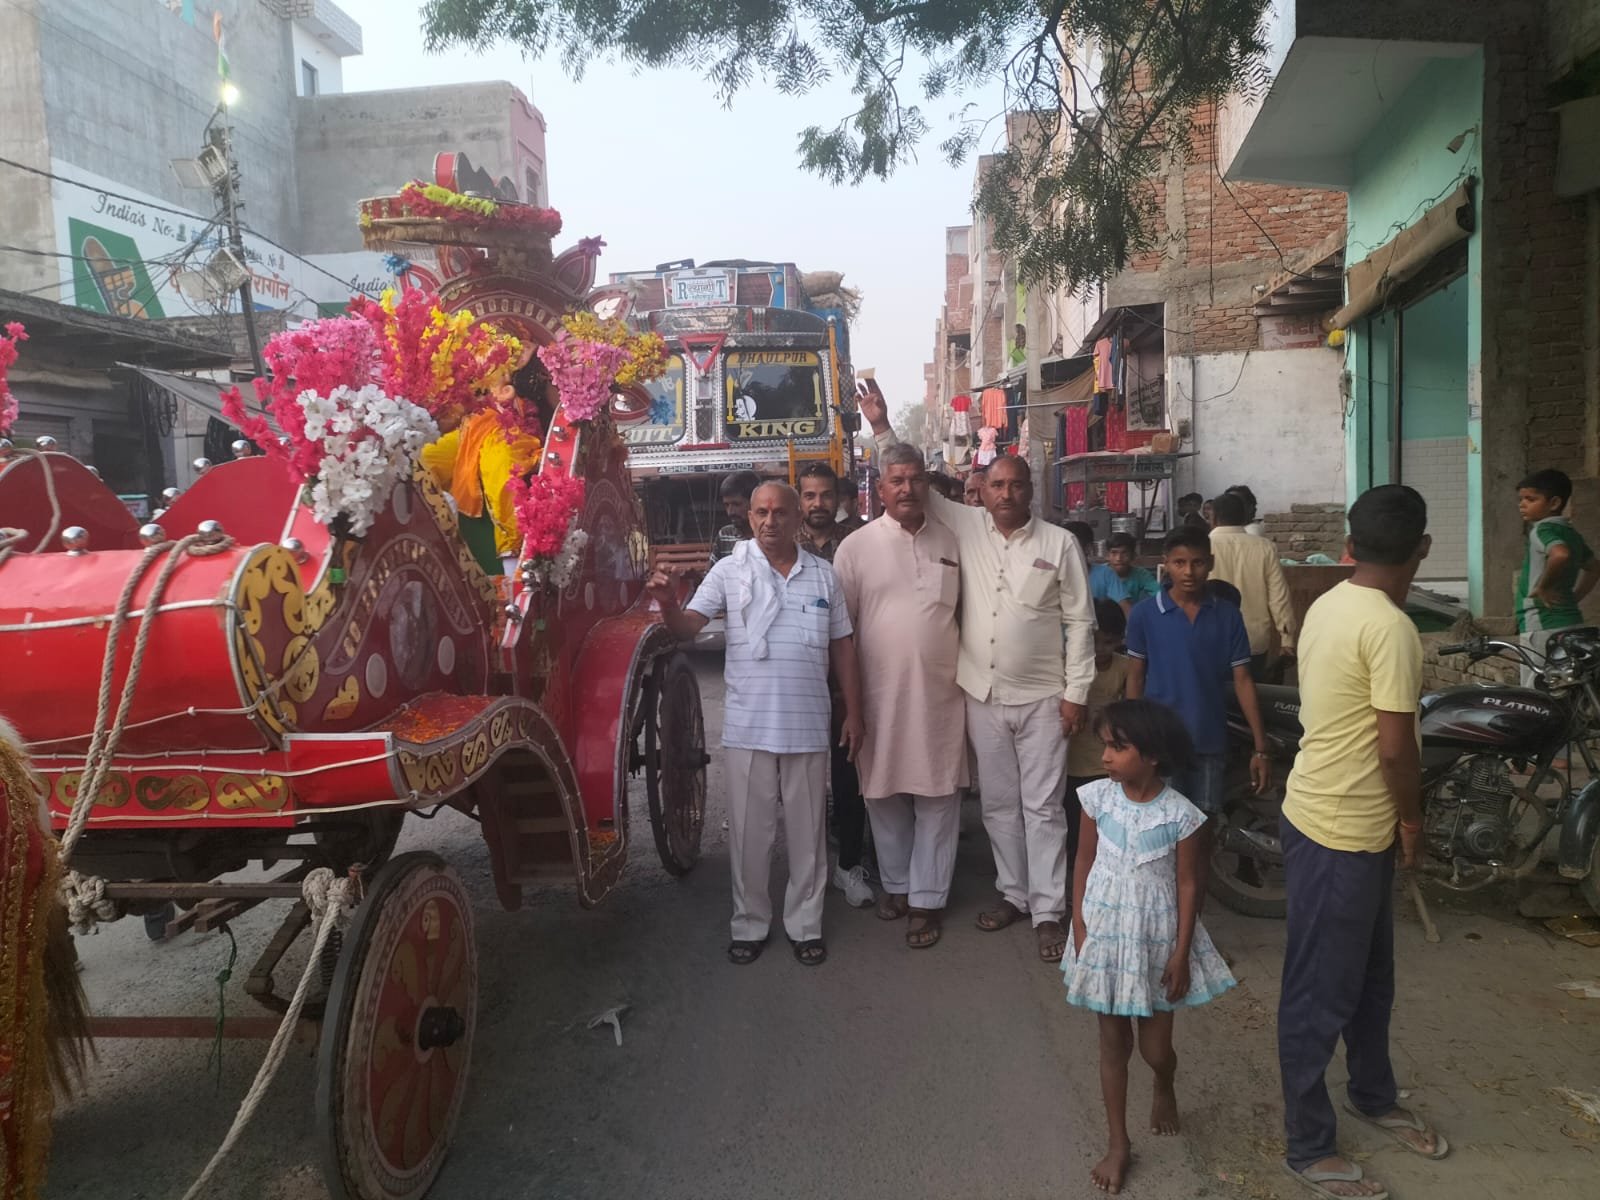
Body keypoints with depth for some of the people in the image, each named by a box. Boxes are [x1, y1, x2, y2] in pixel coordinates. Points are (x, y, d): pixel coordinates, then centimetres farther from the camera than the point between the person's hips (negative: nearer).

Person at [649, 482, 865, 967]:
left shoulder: (823, 575, 5)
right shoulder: (729, 571, -2)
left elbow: (842, 647, 10)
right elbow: (689, 626, -9)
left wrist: (853, 713, 8)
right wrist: (668, 605, -32)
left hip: (808, 725, 2)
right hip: (748, 726, -1)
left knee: (806, 830, 12)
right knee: (749, 831, 9)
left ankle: (805, 924, 27)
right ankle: (750, 924, 26)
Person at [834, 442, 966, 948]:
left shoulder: (950, 543, 8)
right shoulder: (856, 547, -1)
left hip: (941, 693, 2)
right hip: (881, 693, -1)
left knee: (937, 798, 4)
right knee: (885, 795, 10)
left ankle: (927, 900, 16)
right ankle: (896, 885, 28)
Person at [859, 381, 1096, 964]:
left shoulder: (1060, 543, -3)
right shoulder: (966, 528, 3)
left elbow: (1079, 621, -2)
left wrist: (1076, 691, -6)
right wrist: (882, 428, -1)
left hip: (1041, 698, -3)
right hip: (983, 696, 3)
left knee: (1042, 806, 2)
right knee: (998, 804, 13)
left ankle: (1048, 910, 11)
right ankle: (1013, 893, 28)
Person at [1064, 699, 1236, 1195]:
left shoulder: (1180, 815, -16)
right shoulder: (1096, 798, -10)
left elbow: (1189, 884, -8)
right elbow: (1083, 864, -1)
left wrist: (1181, 954, -8)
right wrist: (1079, 929, -3)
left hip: (1158, 939, -2)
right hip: (1106, 934, 2)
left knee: (1155, 1048, 9)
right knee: (1113, 1042, 11)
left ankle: (1165, 1089, 46)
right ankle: (1119, 1143, 27)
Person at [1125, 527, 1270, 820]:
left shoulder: (1228, 615, -1)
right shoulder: (1144, 614, -5)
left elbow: (1242, 680, 0)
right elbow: (1135, 678, 2)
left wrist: (1260, 747, -3)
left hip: (1210, 743, 2)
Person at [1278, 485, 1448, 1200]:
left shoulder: (1327, 605, 5)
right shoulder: (1391, 627, -22)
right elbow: (1396, 746, -21)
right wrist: (1412, 817, -3)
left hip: (1340, 819, 9)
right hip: (1342, 833, -9)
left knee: (1370, 973, 25)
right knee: (1320, 993, 5)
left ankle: (1372, 1096, 45)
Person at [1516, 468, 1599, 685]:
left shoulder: (1542, 530, -12)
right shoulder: (1570, 533, 17)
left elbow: (1560, 554, -34)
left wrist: (1543, 586, -20)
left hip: (1543, 628, -10)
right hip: (1570, 622, 10)